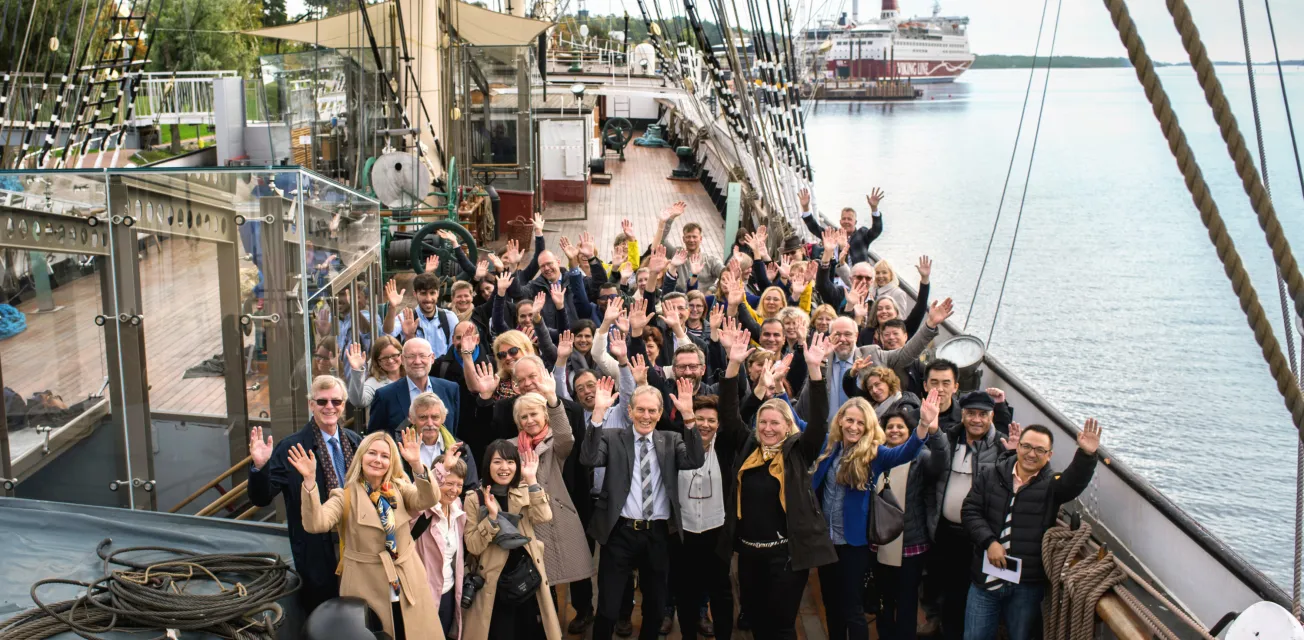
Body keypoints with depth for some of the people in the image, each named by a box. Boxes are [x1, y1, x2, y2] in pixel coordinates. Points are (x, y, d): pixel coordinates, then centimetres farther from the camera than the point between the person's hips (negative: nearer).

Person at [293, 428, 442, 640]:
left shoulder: (400, 489, 5)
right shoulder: (345, 496, -4)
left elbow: (428, 500, -14)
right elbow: (315, 524, -20)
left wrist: (416, 464, -29)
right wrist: (309, 480, -31)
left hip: (409, 586, 3)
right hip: (366, 589, -3)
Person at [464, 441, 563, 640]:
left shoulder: (526, 492, 5)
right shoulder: (475, 499, -4)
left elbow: (543, 517, -15)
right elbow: (473, 547, -10)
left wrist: (532, 480, -18)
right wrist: (492, 516, -21)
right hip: (496, 582, -3)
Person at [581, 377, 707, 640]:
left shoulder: (671, 440, 5)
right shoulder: (612, 438, 0)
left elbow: (696, 461, -13)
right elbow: (588, 459, -18)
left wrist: (688, 415, -23)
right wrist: (599, 412, -27)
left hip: (658, 534, 2)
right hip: (620, 532, -2)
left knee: (656, 606, 17)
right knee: (608, 607, 2)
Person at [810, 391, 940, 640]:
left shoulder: (874, 453, -11)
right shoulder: (827, 446, 0)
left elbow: (904, 453, -28)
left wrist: (924, 426, -44)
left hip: (854, 542, -4)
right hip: (825, 539, 4)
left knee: (852, 609, 5)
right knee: (831, 606, 19)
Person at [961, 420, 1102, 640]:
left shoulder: (1051, 484, -2)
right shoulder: (990, 475, 3)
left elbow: (1075, 480, -23)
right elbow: (971, 511, 0)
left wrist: (1086, 455, -43)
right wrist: (989, 541, -14)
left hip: (1027, 585, -1)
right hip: (986, 578, 1)